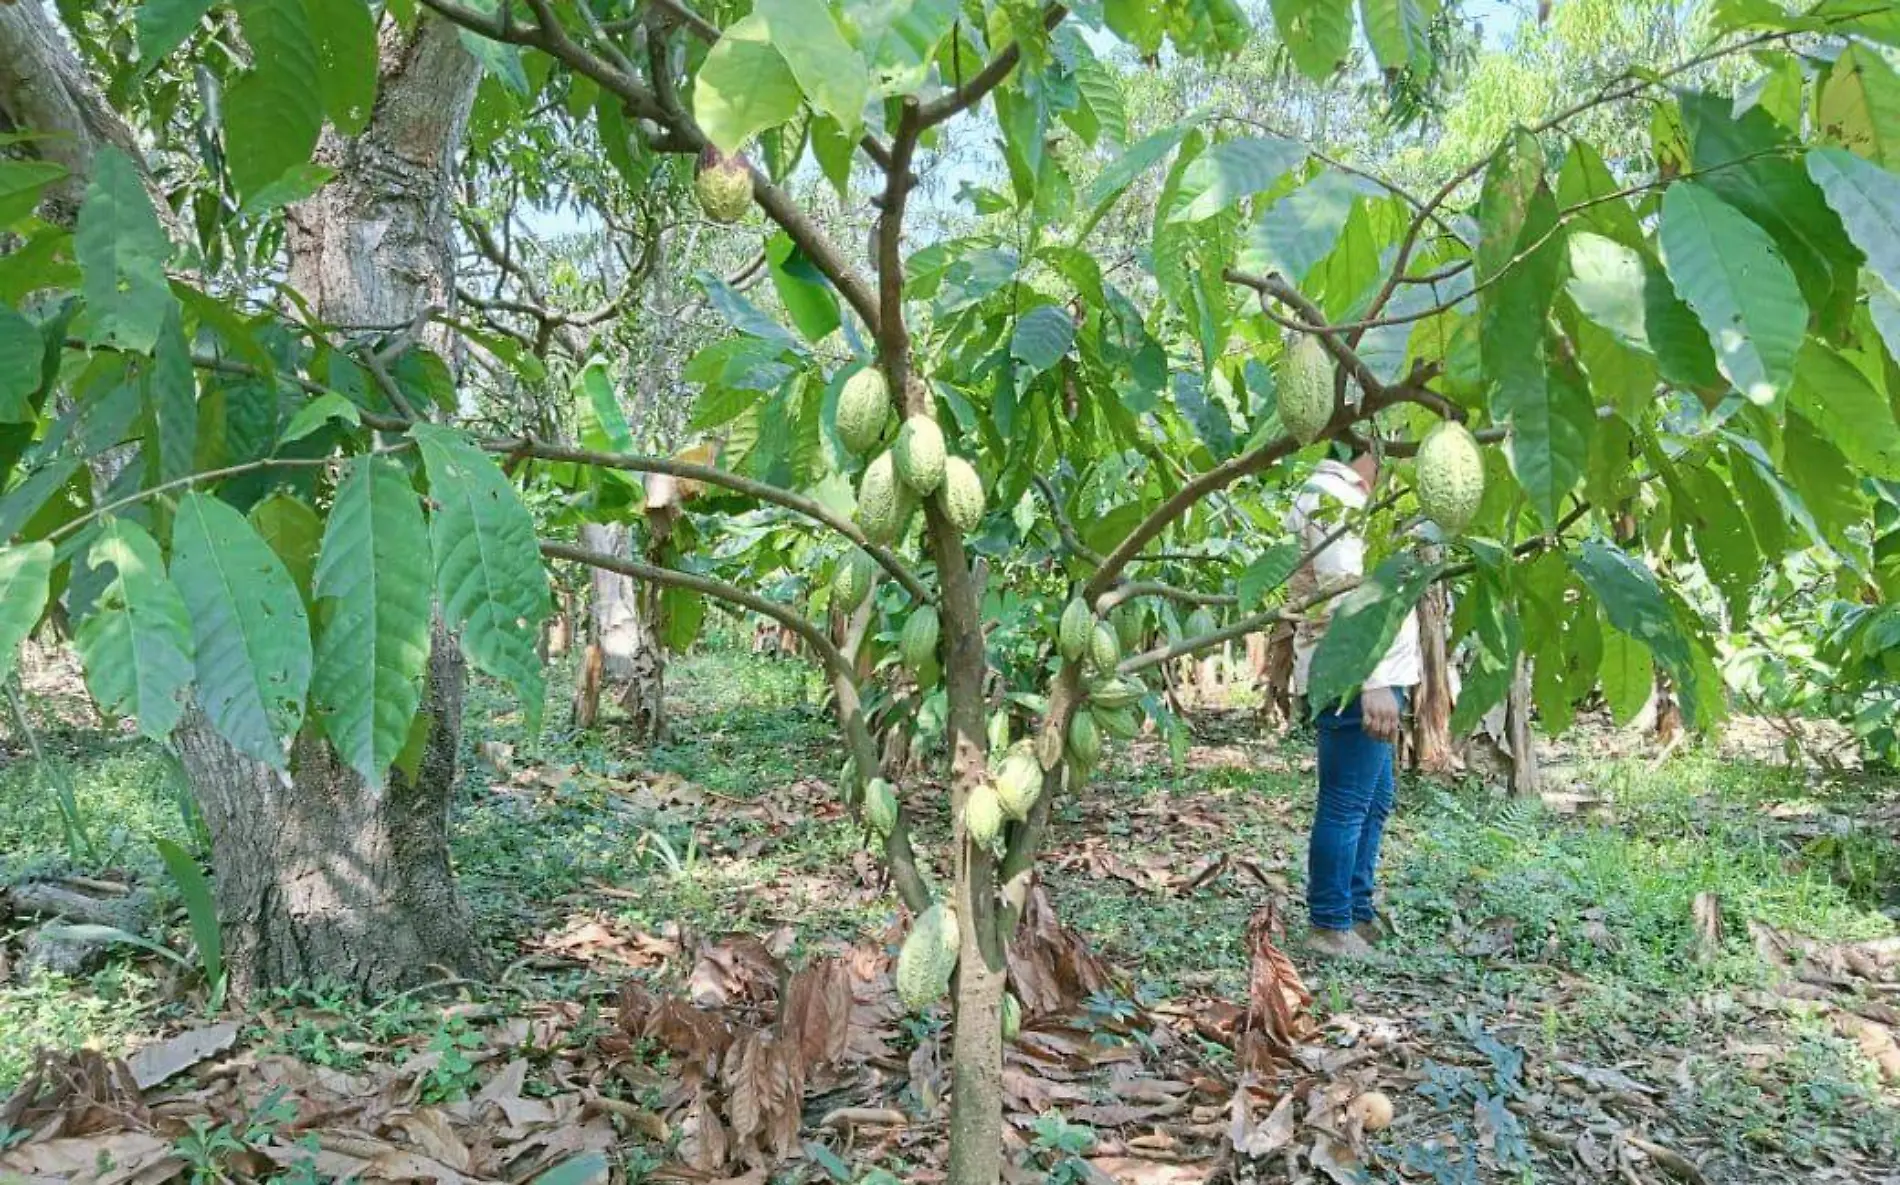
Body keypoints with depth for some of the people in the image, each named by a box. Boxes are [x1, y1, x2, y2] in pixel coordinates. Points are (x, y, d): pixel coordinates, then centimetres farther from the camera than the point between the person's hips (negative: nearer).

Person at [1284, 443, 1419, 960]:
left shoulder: (1347, 496, 21)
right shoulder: (1331, 495, -12)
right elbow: (1344, 593, -23)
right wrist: (1374, 682, -28)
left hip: (1371, 677, 11)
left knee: (1374, 800, 16)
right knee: (1346, 804, -5)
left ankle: (1359, 913, 25)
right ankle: (1330, 926, 2)